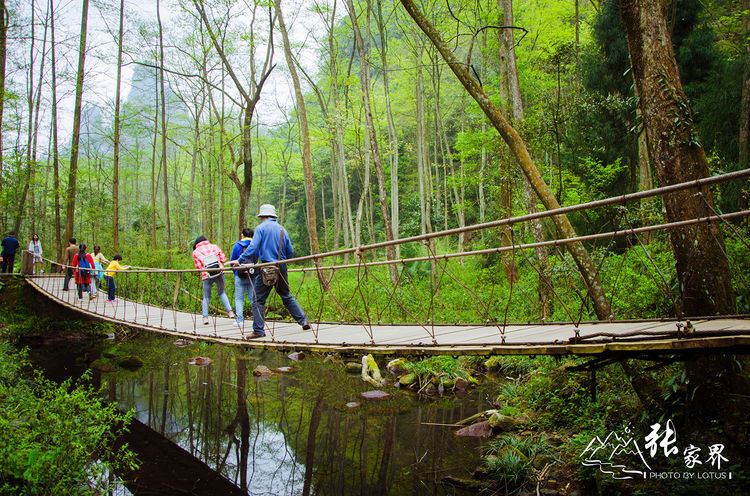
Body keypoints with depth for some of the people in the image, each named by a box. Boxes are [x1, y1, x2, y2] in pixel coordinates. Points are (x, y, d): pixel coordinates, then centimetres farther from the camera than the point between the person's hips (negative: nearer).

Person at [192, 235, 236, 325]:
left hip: (207, 275, -1)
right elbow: (223, 258, 7)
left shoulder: (195, 252, 9)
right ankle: (230, 311, 7)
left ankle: (205, 317, 8)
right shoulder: (214, 247, 13)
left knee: (206, 296, 12)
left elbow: (198, 266, 2)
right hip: (219, 273, 1)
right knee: (221, 292, 19)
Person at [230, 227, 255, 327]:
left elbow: (232, 261, 6)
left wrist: (235, 271, 21)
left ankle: (240, 320, 2)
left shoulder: (237, 246, -1)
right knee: (254, 298, 7)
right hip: (253, 276, 2)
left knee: (239, 299, 6)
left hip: (240, 276, -2)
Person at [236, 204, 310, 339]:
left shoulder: (261, 228, -3)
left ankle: (258, 330, -2)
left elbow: (252, 248, -13)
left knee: (258, 300, 1)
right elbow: (290, 253, 13)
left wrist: (240, 260, -4)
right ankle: (303, 321, 15)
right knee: (287, 296, 18)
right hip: (281, 268, 5)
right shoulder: (282, 229, 12)